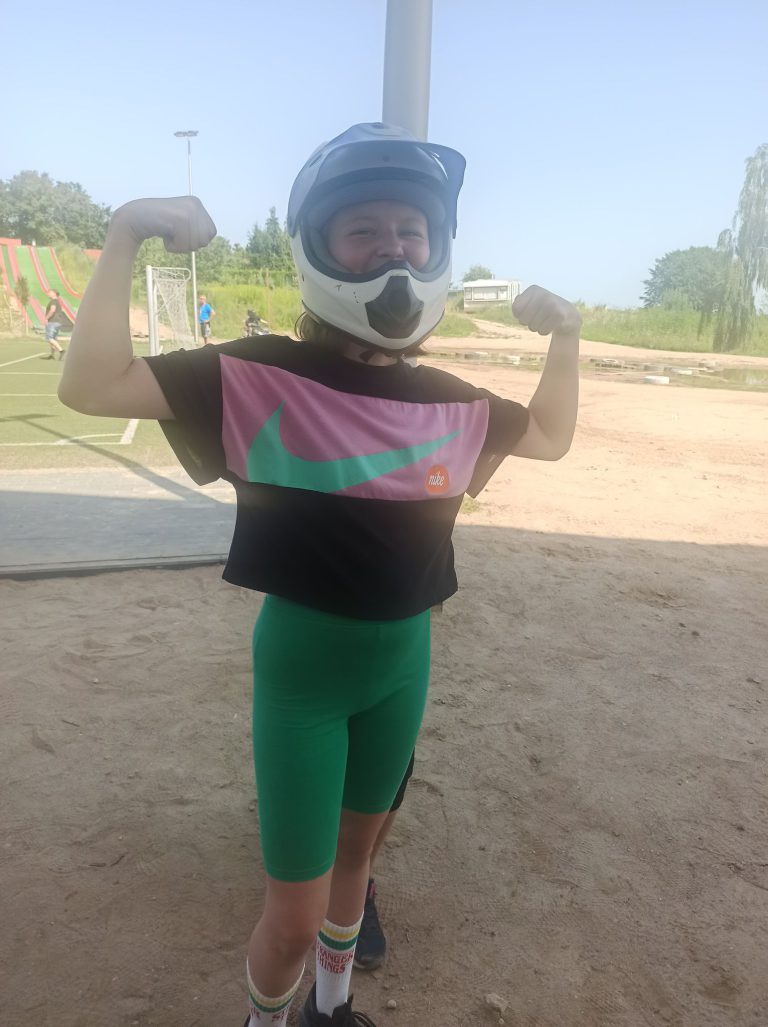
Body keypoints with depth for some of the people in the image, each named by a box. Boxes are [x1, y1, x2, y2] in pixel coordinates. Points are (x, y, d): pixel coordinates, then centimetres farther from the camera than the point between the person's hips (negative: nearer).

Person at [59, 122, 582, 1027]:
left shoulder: (450, 402, -2)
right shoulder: (265, 379, -15)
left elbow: (550, 435, 15)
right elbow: (92, 387, -20)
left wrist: (565, 334, 5)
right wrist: (124, 237, -24)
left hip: (405, 661, 5)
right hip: (301, 662, -4)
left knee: (356, 849, 26)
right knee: (294, 916, 5)